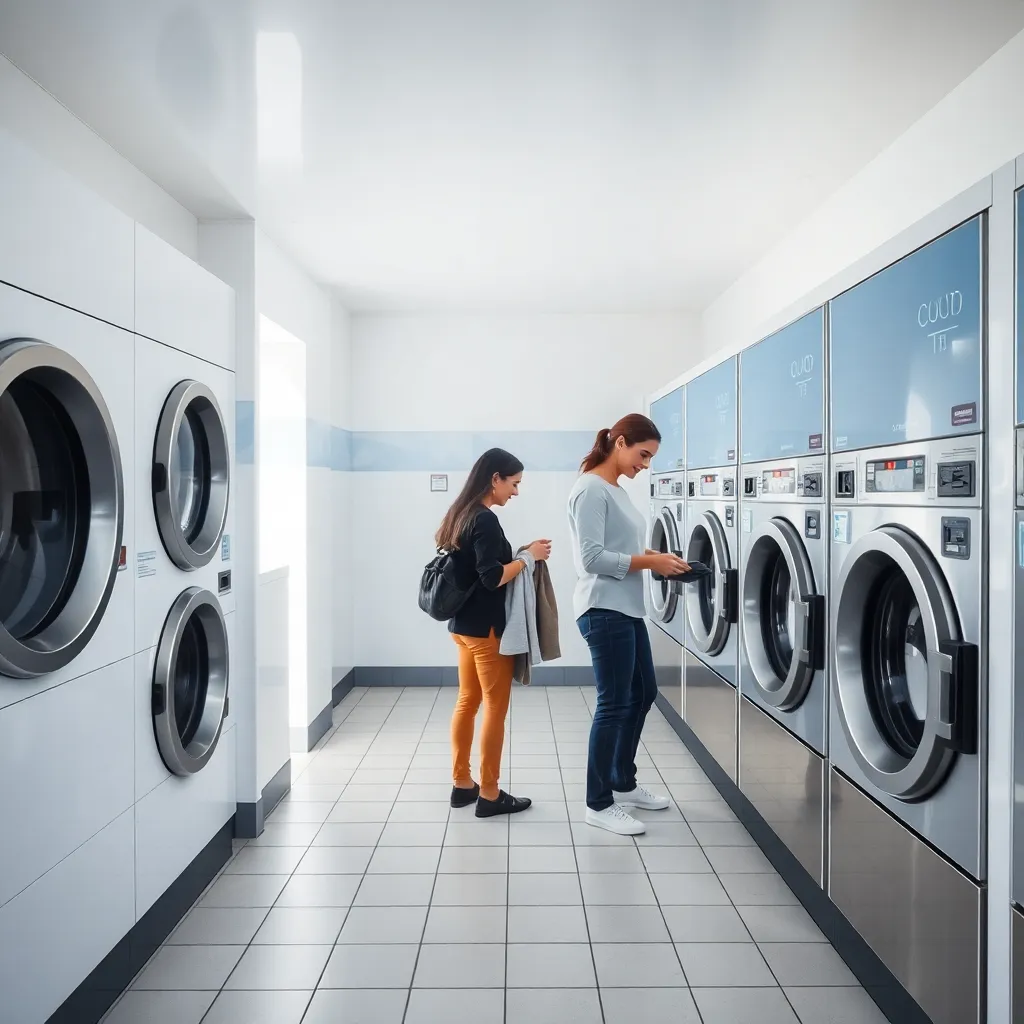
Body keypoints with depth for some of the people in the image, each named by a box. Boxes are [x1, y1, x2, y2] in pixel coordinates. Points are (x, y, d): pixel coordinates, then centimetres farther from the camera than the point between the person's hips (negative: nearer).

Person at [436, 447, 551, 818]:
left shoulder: (461, 514, 10)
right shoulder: (485, 520, -19)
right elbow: (492, 577, -24)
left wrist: (517, 554, 8)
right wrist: (529, 556, -13)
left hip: (463, 623, 10)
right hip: (486, 627, -10)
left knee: (467, 702, 16)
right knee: (495, 708, 1)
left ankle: (462, 784, 26)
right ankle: (489, 795, 11)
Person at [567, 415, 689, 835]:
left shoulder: (617, 490, 13)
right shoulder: (591, 489, -15)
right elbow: (592, 558, -22)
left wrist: (655, 557, 0)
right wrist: (649, 562, -18)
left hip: (627, 609, 10)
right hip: (604, 611, -10)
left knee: (643, 694, 19)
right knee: (614, 704, -1)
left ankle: (623, 784, 35)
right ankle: (598, 804, 15)